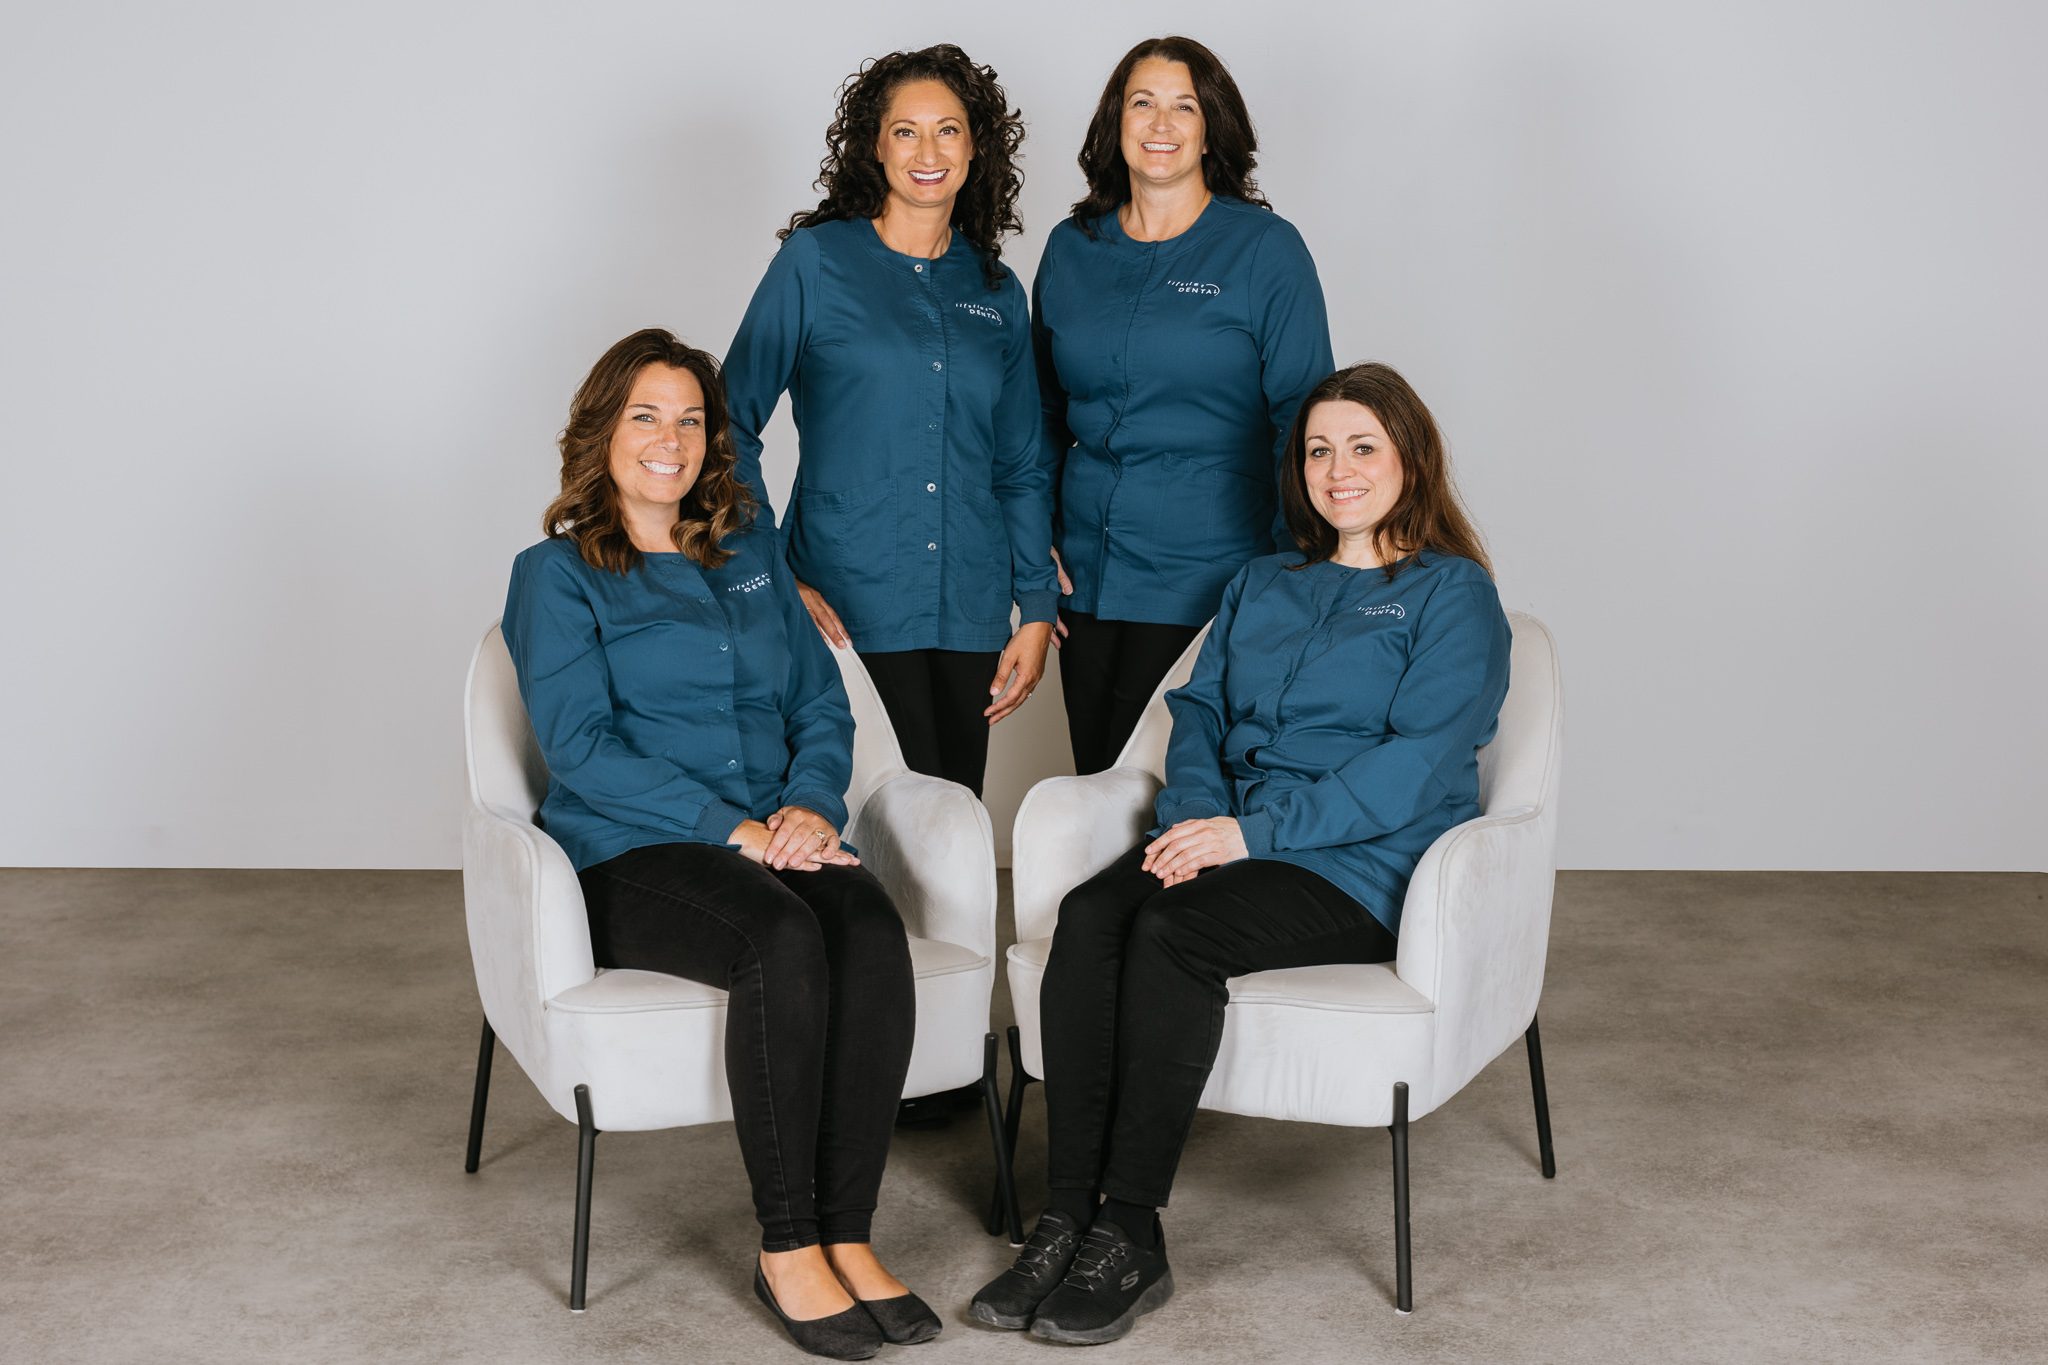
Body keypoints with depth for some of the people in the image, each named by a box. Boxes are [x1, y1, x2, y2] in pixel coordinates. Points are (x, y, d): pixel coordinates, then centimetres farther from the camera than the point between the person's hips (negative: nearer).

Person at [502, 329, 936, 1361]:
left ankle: (846, 1234, -25)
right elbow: (582, 746, -7)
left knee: (871, 929, -30)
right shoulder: (558, 573, 5)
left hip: (772, 841, 4)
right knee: (783, 940, -35)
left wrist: (810, 805, -5)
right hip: (626, 855, -4)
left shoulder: (751, 553, 21)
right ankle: (786, 1248, -24)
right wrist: (733, 828, -17)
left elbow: (822, 705, 18)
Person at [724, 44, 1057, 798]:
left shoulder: (998, 292, 12)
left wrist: (1037, 609, 8)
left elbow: (1022, 467, 15)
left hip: (969, 612, 4)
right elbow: (732, 422, 0)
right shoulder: (816, 262, 0)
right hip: (850, 606, -4)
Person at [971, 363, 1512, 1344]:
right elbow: (1199, 709, 18)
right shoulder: (1258, 587, 24)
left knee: (1172, 929, -32)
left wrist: (1257, 829, -18)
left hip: (1362, 868, -5)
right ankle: (1068, 1221, -28)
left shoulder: (1452, 593, 3)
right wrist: (1197, 815, -6)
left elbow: (1419, 762, -10)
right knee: (1087, 917, -26)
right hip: (1232, 842, 5)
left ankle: (1130, 1238, -27)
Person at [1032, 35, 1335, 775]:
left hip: (1209, 577, -4)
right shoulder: (1071, 249, 10)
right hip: (1086, 574, 5)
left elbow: (1304, 420, -3)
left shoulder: (1264, 249, -3)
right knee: (1093, 778, 8)